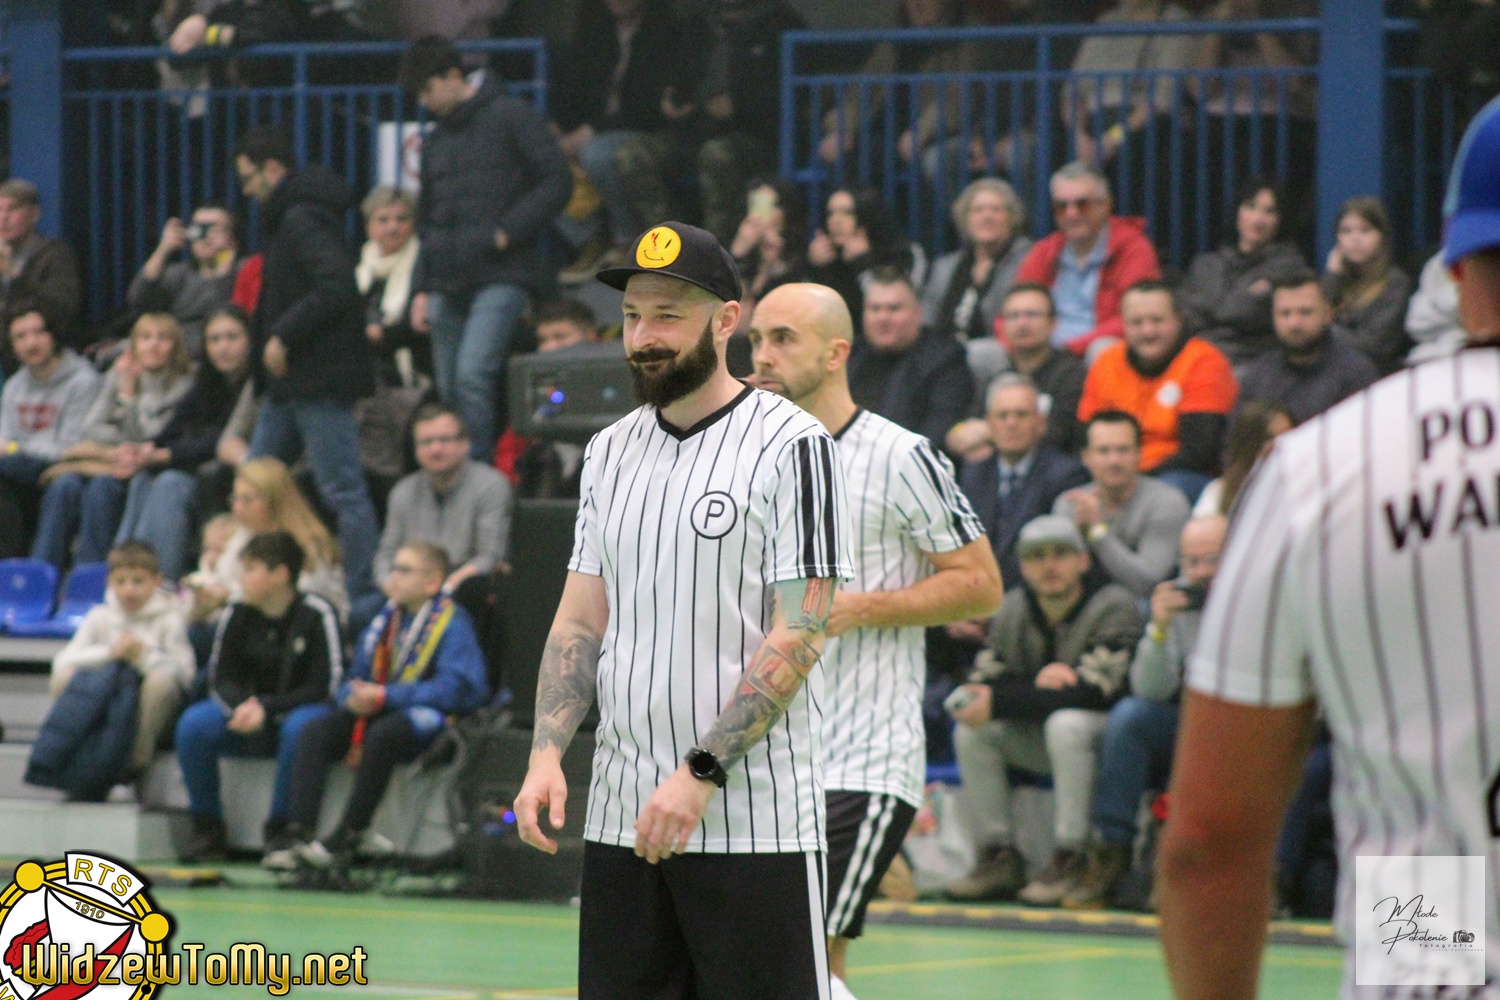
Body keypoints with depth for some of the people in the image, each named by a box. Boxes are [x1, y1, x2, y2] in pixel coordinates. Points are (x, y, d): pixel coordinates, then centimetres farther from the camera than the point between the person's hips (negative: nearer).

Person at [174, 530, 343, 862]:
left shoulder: (316, 614, -14)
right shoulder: (237, 616, -2)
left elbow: (326, 686, -16)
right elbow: (222, 679, 1)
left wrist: (266, 708, -23)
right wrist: (242, 708, -23)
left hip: (301, 709, -4)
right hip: (249, 713, 4)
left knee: (300, 728, -39)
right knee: (194, 723, -23)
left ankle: (280, 828, -22)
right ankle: (207, 827, -12)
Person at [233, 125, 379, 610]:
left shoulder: (304, 220, -15)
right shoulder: (288, 218, 17)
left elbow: (336, 288, -27)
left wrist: (282, 336, -20)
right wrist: (272, 338, 13)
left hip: (318, 381, -11)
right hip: (290, 382, 11)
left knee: (342, 489, -7)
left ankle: (361, 590, -5)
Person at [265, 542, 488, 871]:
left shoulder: (450, 622, -7)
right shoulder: (386, 620, 13)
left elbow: (458, 689, -20)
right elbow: (354, 679, 20)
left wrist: (386, 696, -21)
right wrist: (354, 696, -7)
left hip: (429, 717, -7)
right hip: (376, 712, 7)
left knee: (382, 735, -37)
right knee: (315, 732, -15)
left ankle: (346, 838, -30)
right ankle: (298, 833, -27)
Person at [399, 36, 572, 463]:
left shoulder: (511, 118, -1)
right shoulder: (436, 140, 21)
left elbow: (556, 180, -7)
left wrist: (507, 232, -13)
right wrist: (423, 288, 17)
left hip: (501, 278, -7)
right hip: (449, 283, 7)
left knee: (472, 373, -22)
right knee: (449, 390, 5)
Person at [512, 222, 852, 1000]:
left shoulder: (790, 445, -7)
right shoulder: (610, 451, 14)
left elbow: (799, 636, -12)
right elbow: (580, 620, 14)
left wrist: (701, 774, -19)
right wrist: (546, 753, -2)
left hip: (754, 820, -6)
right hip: (620, 818, 6)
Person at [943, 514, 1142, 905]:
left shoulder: (1112, 606, -18)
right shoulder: (1013, 611, 0)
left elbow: (1091, 692, -27)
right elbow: (986, 681, -3)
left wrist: (1000, 703, -27)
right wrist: (1036, 681, -26)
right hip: (1037, 742, 6)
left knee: (1066, 723, -36)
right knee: (971, 731, -14)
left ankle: (1070, 860, -30)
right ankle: (999, 856, -11)